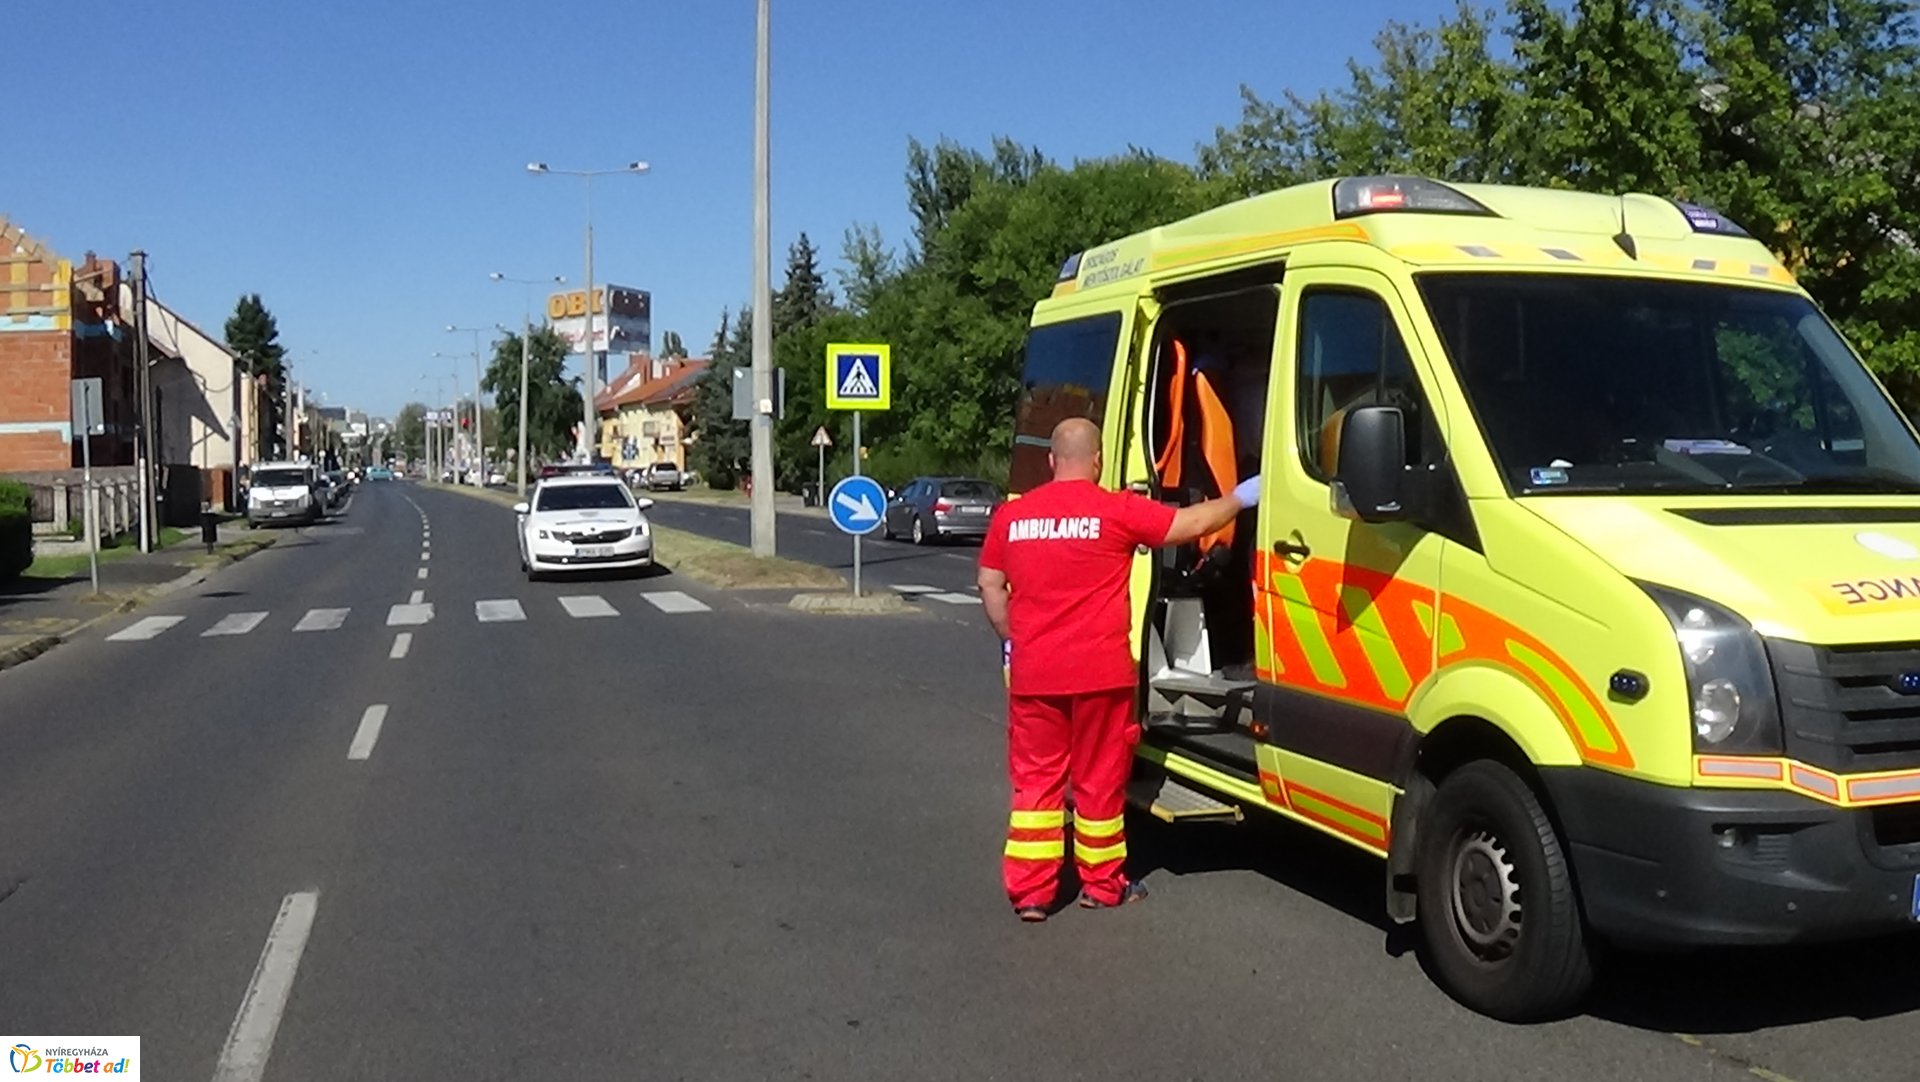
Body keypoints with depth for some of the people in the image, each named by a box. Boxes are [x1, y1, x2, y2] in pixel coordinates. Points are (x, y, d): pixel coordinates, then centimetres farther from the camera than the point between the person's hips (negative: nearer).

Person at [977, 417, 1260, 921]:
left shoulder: (1011, 515, 4)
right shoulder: (1117, 510, -8)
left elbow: (989, 585, 11)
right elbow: (1192, 524, -3)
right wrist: (1240, 498, 13)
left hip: (1032, 672, 3)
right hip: (1099, 671, -3)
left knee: (1035, 779, 11)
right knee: (1099, 780, 10)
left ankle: (1029, 890, 11)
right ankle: (1103, 884, 23)